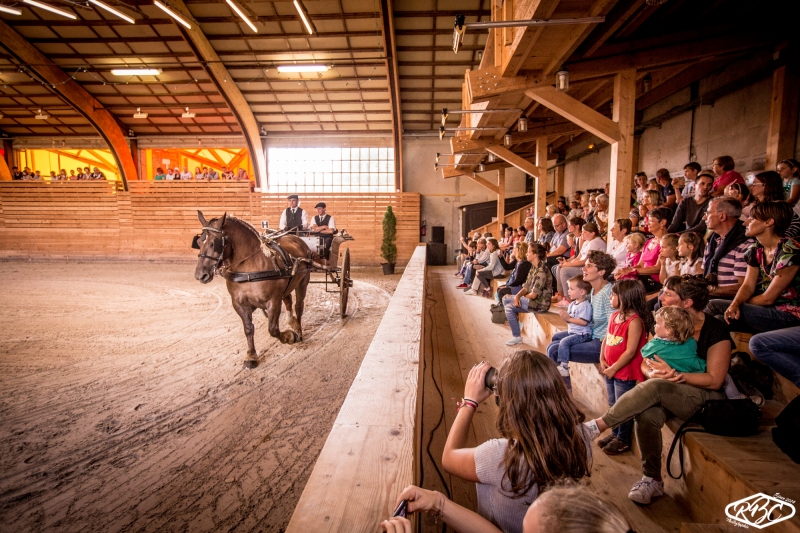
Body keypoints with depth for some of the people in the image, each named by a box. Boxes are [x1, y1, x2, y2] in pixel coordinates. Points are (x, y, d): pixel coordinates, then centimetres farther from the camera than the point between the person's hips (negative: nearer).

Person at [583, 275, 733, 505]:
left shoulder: (716, 330, -10)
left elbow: (714, 380, -13)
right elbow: (646, 365, 3)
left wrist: (674, 374, -25)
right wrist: (654, 372, -20)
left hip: (707, 398, -4)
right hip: (669, 396, 4)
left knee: (656, 387, -35)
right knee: (647, 415, -31)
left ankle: (598, 426, -31)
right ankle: (651, 480, -15)